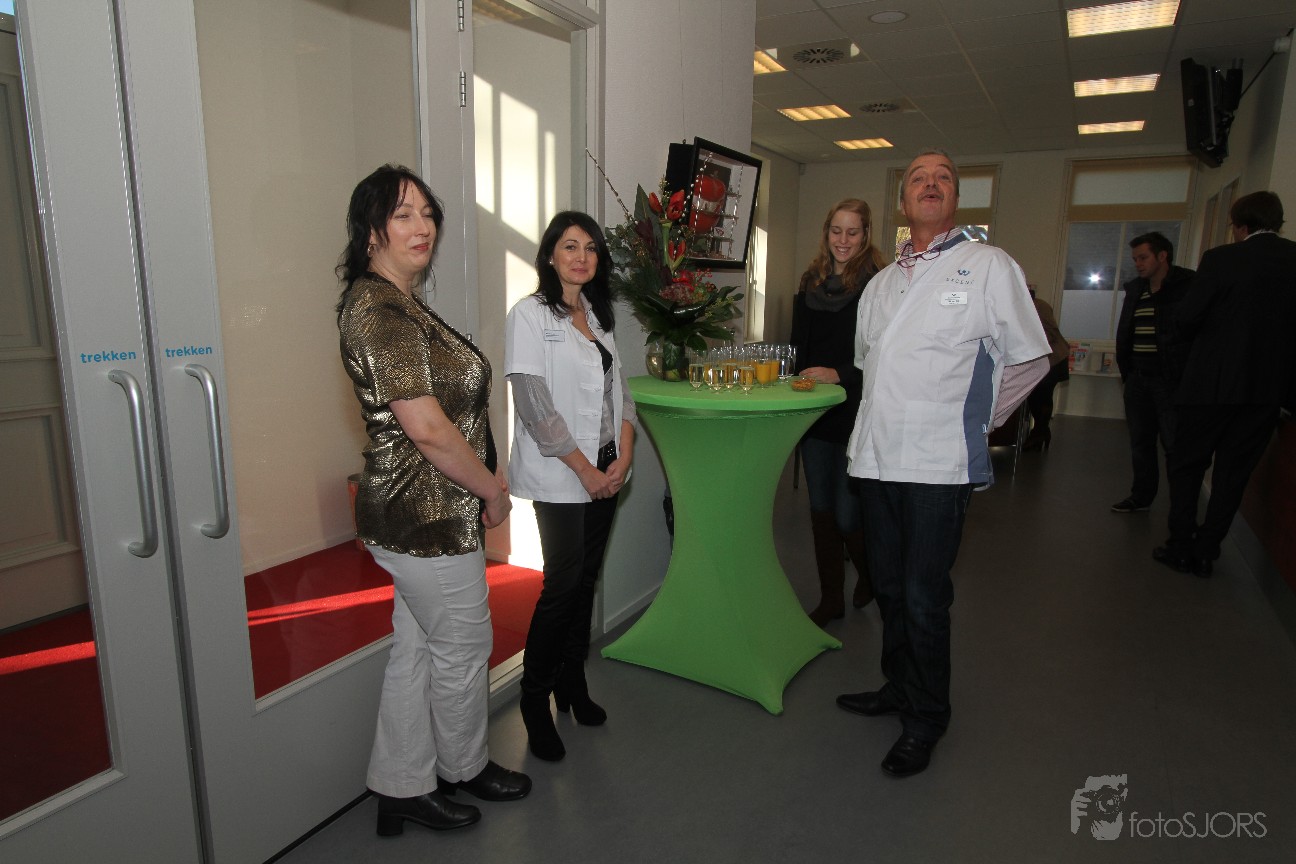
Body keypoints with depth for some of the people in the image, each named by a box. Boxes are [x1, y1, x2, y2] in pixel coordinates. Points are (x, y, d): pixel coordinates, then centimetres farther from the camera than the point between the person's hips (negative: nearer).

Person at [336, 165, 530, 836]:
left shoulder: (398, 303, 12)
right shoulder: (378, 309, -20)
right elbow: (428, 428, -26)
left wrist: (481, 487, 14)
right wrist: (494, 491, -13)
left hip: (414, 514, 10)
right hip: (430, 520, -10)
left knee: (417, 649, 18)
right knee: (462, 648, 11)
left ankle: (401, 789, 35)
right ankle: (463, 769, 37)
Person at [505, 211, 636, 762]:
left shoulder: (598, 317, 14)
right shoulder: (529, 315, -7)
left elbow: (618, 390, 12)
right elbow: (535, 405, -14)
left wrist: (623, 456, -3)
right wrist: (585, 469, -13)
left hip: (606, 472, 6)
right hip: (559, 476, -6)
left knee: (586, 578, 12)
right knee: (563, 583, -5)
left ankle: (573, 683, 28)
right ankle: (535, 698, 13)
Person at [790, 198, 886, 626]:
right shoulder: (811, 281, 11)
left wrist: (839, 374, -24)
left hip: (856, 412, -6)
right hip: (814, 410, 6)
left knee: (847, 514, -2)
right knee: (821, 509, 12)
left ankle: (870, 573, 31)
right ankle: (831, 598, 27)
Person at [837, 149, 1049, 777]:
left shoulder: (989, 266, -2)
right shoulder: (882, 282, 16)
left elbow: (1030, 359, 2)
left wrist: (976, 419, 6)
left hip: (940, 462, -6)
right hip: (877, 456, 6)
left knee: (924, 597, -1)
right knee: (889, 585, 16)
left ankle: (925, 722, 19)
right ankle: (897, 687, 36)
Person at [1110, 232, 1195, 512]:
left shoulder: (1188, 287, -7)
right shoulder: (1134, 289, 13)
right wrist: (1125, 371, 13)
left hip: (1171, 381, -6)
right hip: (1138, 379, 7)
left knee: (1175, 445, -3)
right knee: (1140, 442, 13)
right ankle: (1141, 496, 24)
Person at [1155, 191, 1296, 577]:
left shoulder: (1222, 259, -11)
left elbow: (1187, 319, -10)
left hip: (1213, 382, -3)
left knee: (1187, 465, 10)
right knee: (1233, 473, 12)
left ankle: (1181, 546, 11)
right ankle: (1206, 551, 17)